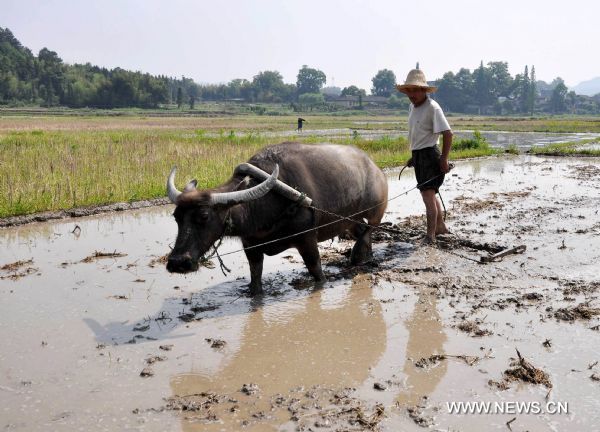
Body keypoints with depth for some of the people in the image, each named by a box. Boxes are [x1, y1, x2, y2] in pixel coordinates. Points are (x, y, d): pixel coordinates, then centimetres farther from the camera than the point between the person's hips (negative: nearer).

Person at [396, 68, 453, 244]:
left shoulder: (432, 108, -16)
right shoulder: (413, 107, 11)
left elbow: (447, 133, -19)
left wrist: (444, 159, -21)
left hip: (429, 154, -9)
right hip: (418, 155, 9)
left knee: (428, 194, -12)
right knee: (431, 193, 19)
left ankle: (430, 235, -9)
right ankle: (441, 226, 34)